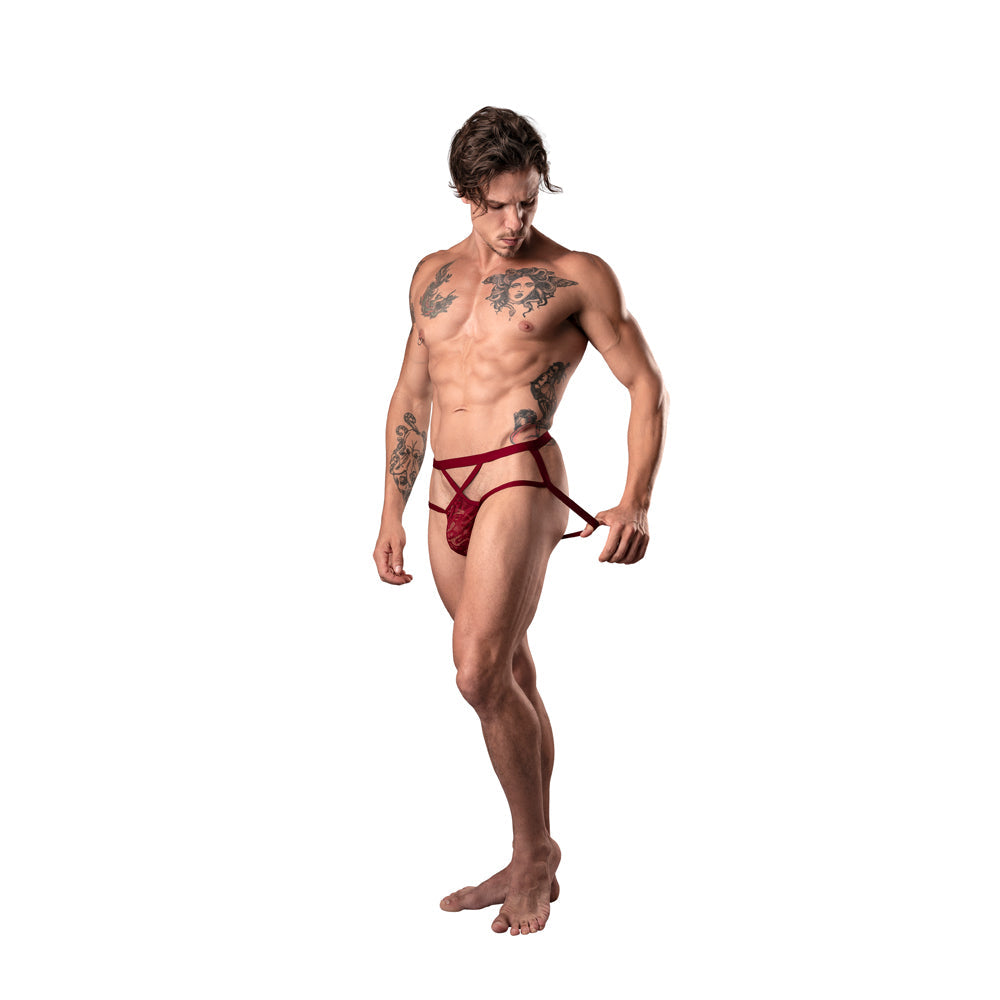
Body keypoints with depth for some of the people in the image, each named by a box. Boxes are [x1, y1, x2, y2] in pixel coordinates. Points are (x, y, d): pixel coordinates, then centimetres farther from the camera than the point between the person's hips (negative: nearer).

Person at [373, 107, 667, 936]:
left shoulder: (577, 277, 2)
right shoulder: (433, 275, 18)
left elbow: (646, 384, 1)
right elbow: (412, 394, 24)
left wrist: (636, 503, -12)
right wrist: (393, 509, 20)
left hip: (520, 481, -6)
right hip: (449, 494, 6)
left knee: (481, 673, -18)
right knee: (508, 681, 12)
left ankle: (536, 847, 2)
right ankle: (530, 868, 22)